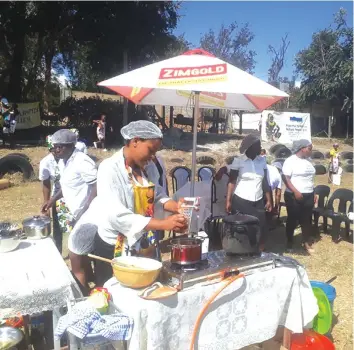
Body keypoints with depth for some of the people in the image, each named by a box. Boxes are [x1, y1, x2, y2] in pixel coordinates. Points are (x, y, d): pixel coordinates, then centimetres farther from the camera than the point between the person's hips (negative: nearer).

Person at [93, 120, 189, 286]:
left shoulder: (144, 168, 4)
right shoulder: (110, 168, -18)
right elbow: (117, 216, -28)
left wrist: (175, 206, -12)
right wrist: (163, 224, -32)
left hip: (144, 246, 7)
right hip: (115, 249, -7)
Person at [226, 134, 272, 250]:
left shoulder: (262, 161, 6)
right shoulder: (238, 161, -7)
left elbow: (265, 182, 10)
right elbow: (232, 182, -7)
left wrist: (269, 200, 7)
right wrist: (228, 201, -13)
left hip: (258, 202, 4)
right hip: (241, 201, -4)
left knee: (262, 228, 2)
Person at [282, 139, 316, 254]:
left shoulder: (308, 161, 11)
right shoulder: (290, 161, -11)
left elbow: (310, 179, 18)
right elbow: (286, 178, -16)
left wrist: (313, 194, 17)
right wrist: (296, 192, -22)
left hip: (308, 196, 6)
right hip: (294, 196, -6)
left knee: (307, 220, 12)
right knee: (292, 220, 5)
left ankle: (306, 242, 25)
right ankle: (289, 242, 21)